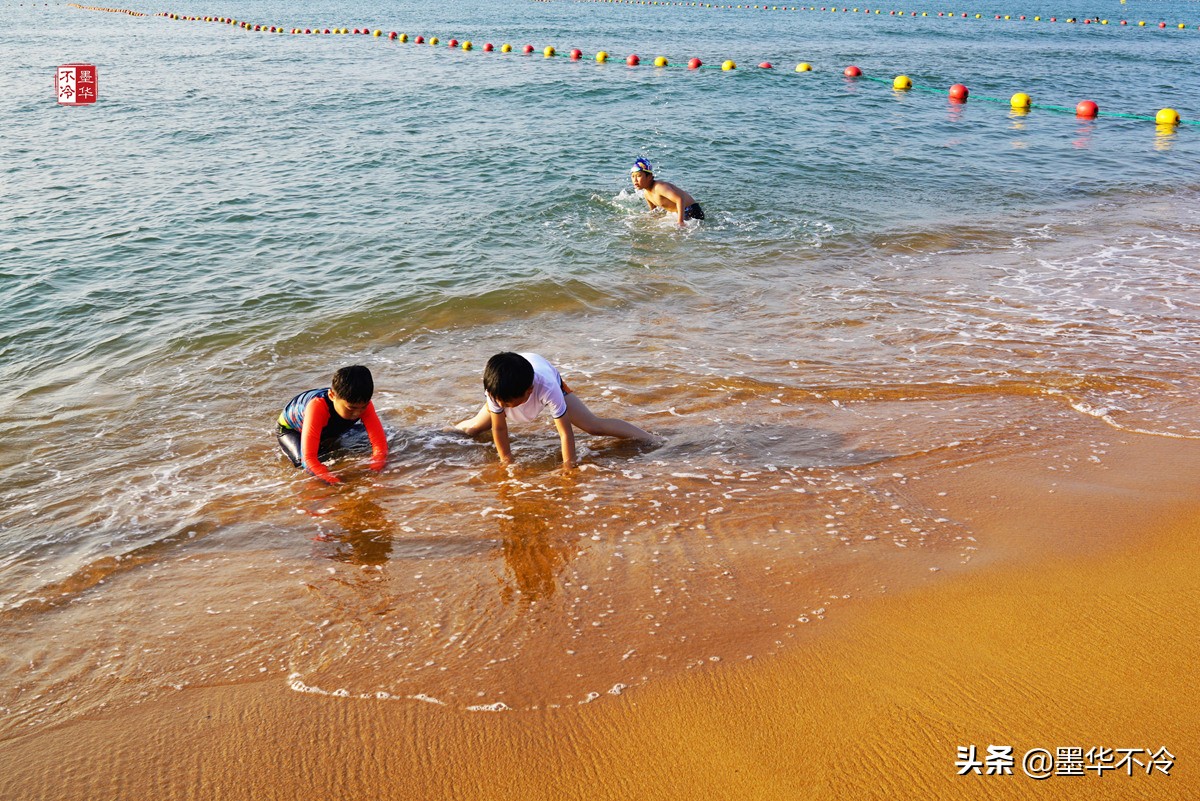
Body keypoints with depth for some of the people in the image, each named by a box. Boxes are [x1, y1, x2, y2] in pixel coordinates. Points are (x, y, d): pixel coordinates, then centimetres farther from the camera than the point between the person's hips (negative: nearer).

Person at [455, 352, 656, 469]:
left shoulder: (548, 388, -48)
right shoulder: (495, 391, -41)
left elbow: (565, 431, -39)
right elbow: (499, 428, -26)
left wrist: (568, 465, -35)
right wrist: (505, 459, -18)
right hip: (507, 386, 3)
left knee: (593, 425, -10)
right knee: (475, 427, 4)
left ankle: (651, 439, 0)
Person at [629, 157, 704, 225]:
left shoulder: (659, 187, -27)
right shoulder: (646, 193, 2)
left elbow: (680, 199, -38)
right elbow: (654, 210, 22)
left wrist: (680, 222, -41)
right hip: (675, 214, 9)